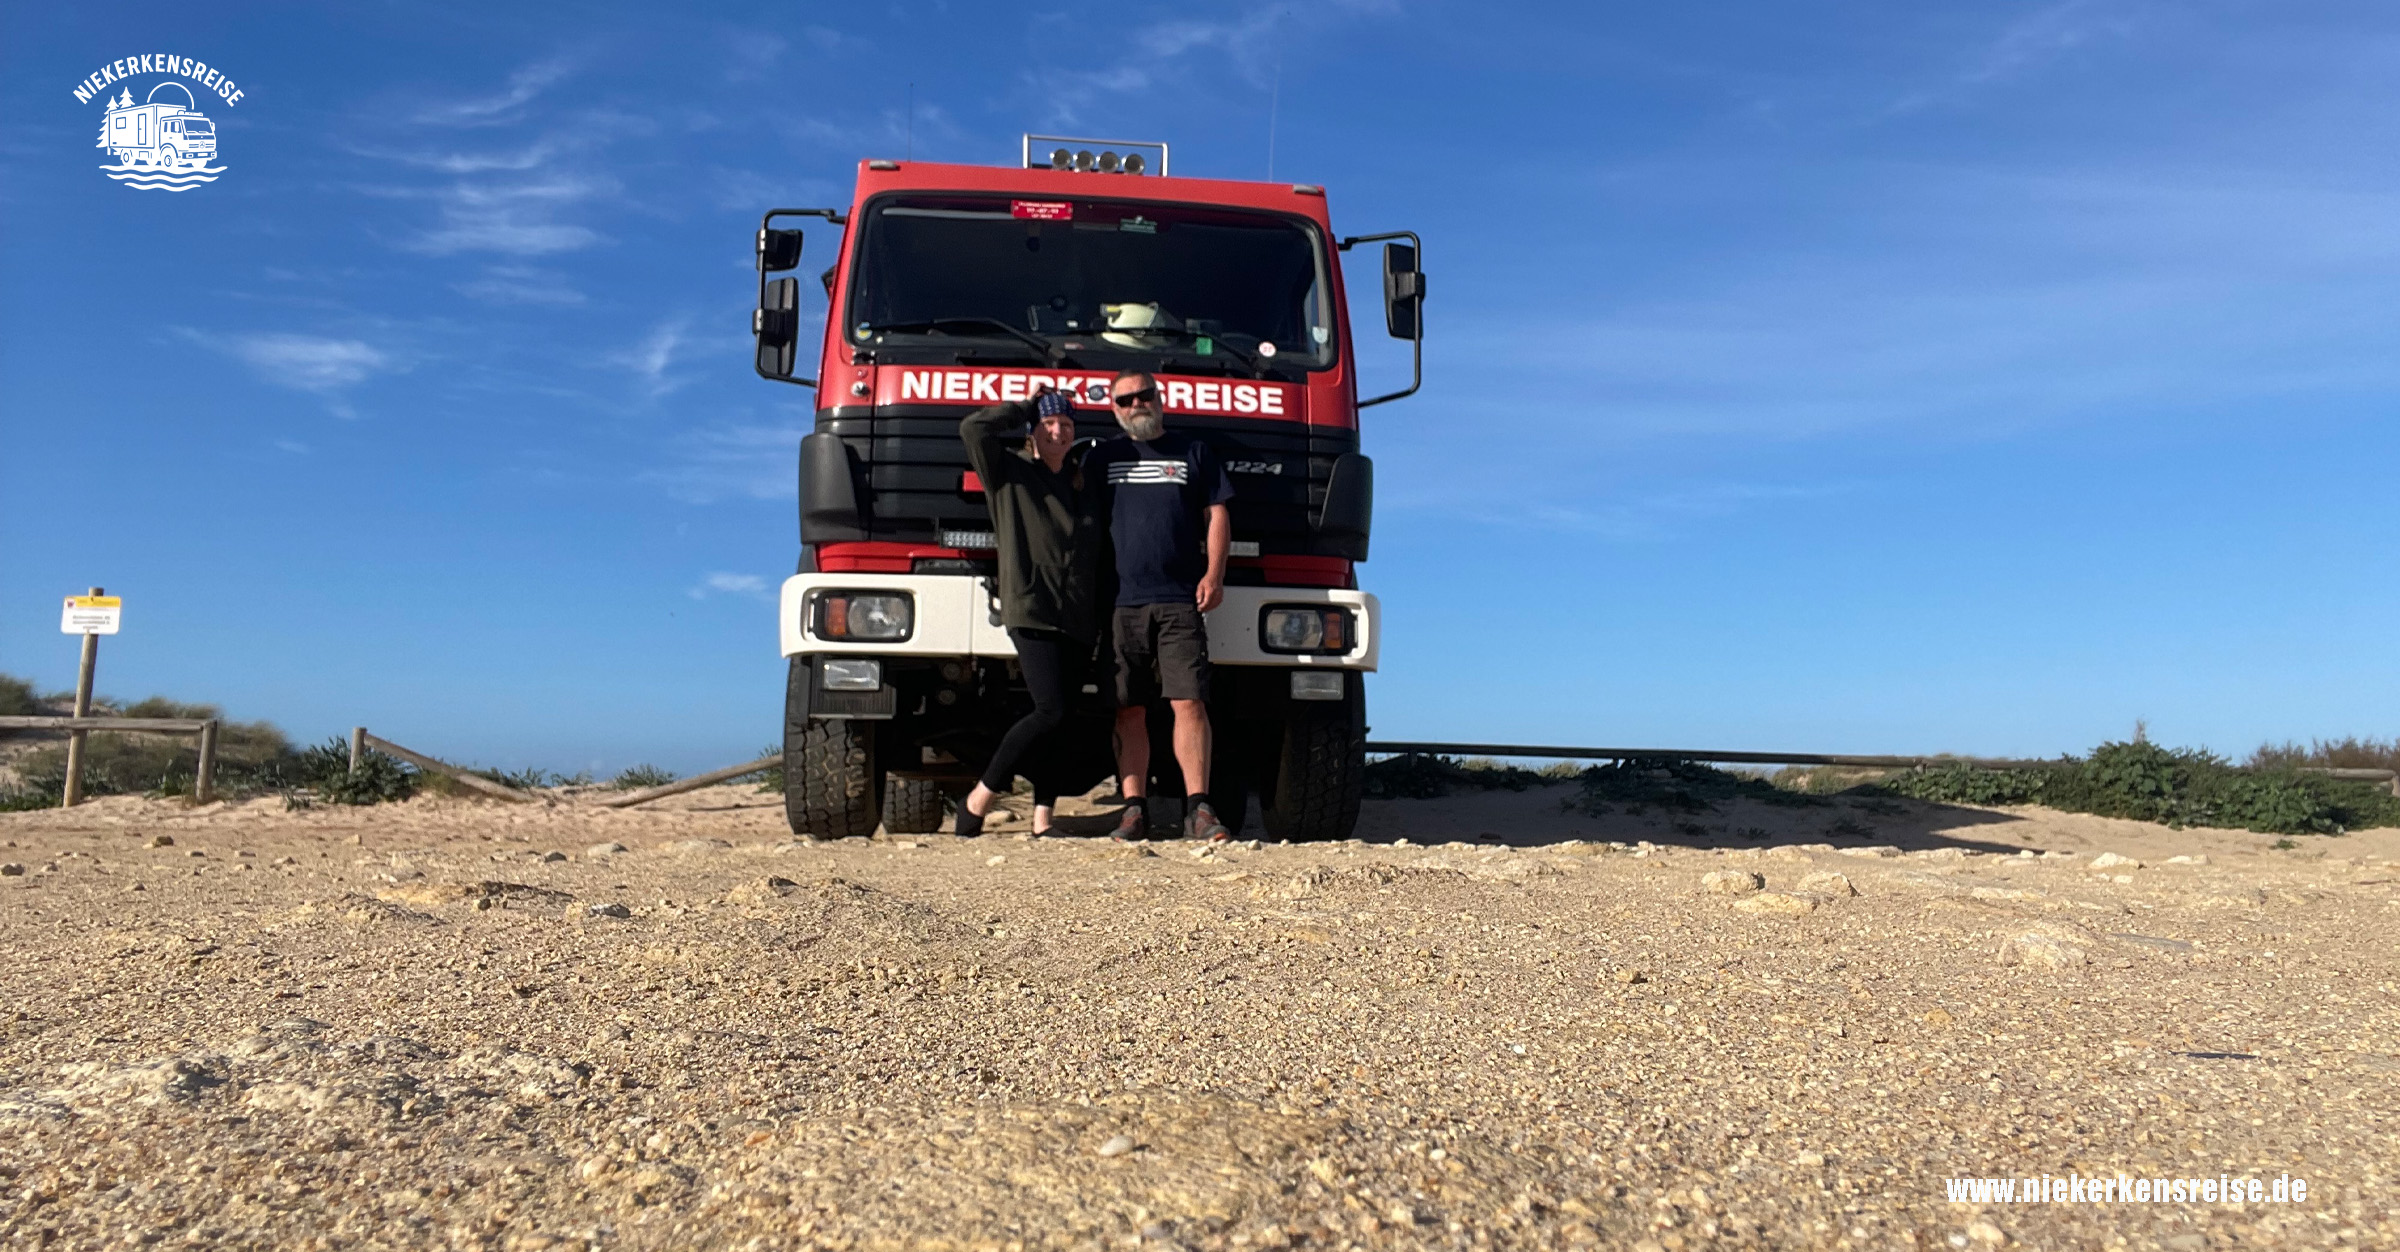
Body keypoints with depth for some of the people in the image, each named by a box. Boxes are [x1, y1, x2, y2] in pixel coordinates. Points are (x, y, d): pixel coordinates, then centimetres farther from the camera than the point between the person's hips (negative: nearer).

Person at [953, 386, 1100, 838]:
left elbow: (1098, 553, 19)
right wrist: (1026, 407, 6)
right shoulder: (1008, 472, 9)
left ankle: (1043, 818, 6)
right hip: (1031, 612, -5)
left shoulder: (1080, 484, 22)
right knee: (1051, 711, -18)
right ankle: (979, 798, -6)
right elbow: (973, 427, -7)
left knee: (1058, 721, 2)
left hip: (1079, 620, 5)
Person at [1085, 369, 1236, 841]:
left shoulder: (1193, 453, 16)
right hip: (1121, 602, 1)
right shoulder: (1100, 458, 18)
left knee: (1189, 703, -9)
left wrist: (1214, 574, -2)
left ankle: (1198, 808, -7)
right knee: (1129, 711, 0)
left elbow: (1217, 515, 12)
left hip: (1180, 602, -1)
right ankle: (1133, 807, 4)